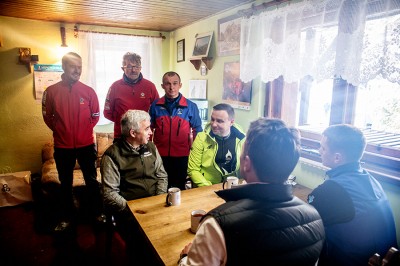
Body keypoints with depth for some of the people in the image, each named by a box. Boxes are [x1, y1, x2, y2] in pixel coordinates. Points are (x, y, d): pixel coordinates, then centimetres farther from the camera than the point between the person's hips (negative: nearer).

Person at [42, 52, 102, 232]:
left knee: (92, 180, 13)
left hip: (86, 145, 0)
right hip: (62, 146, 0)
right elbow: (47, 117, 5)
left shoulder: (88, 91, -4)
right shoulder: (51, 91, -4)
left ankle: (97, 213, 29)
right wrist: (61, 130, 3)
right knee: (65, 183, 15)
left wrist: (84, 129, 3)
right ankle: (66, 217, 31)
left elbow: (95, 115, 5)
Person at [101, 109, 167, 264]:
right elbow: (110, 193, -11)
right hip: (128, 210, -4)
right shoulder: (112, 155, -7)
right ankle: (140, 259, 3)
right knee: (141, 237, -27)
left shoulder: (150, 147, 9)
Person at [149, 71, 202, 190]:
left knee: (179, 188, 12)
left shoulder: (191, 106, -2)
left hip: (182, 156, -1)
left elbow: (197, 130, 5)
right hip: (160, 155, 1)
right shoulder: (155, 106, 2)